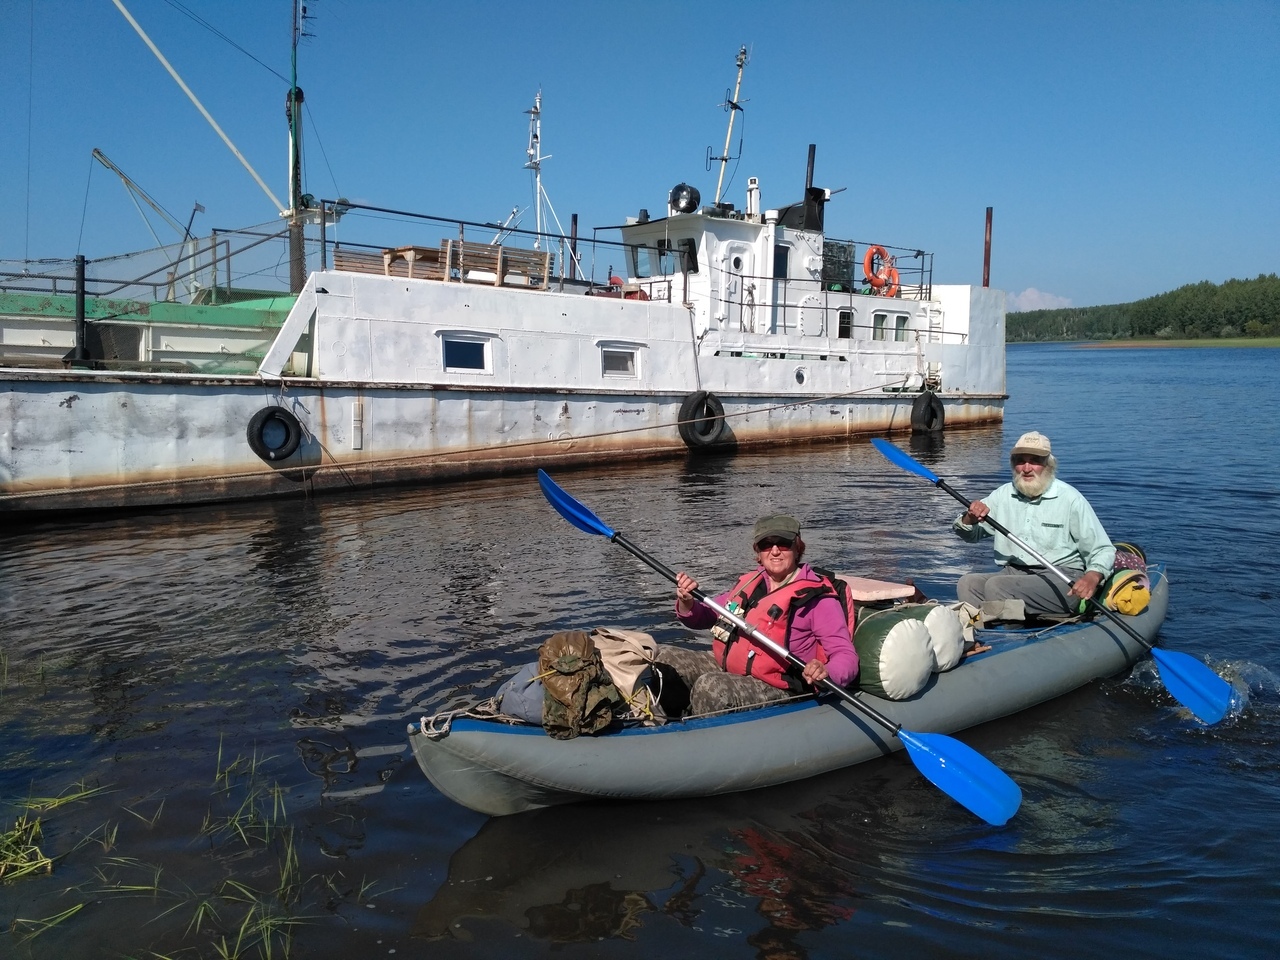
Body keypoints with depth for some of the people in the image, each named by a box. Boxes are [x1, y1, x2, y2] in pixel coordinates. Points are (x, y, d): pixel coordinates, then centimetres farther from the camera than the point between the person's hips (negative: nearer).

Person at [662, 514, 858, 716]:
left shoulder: (817, 596, -9)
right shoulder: (750, 582, 10)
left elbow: (847, 658, -13)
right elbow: (703, 618, 17)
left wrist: (826, 673, -36)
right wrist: (687, 603, -7)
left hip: (775, 689, -7)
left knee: (709, 686, -31)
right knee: (665, 657, -5)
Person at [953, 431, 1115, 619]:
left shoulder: (1070, 498, -3)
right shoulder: (1004, 495, 11)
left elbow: (1103, 550, -2)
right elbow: (969, 535, 16)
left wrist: (1092, 576, -24)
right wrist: (970, 518, -9)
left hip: (1061, 578, -5)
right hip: (1012, 573, 5)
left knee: (996, 585, -29)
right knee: (968, 583, -23)